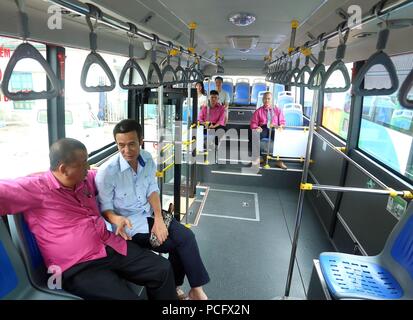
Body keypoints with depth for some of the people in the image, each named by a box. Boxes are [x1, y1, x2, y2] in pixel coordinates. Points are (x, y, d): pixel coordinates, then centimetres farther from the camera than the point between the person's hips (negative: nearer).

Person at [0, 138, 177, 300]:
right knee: (127, 296, -27)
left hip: (112, 248, 7)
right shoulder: (36, 188, -12)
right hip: (78, 267, -7)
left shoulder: (86, 180, 10)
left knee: (163, 269, -1)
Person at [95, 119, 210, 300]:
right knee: (183, 241, -14)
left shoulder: (147, 159, -4)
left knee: (186, 236, -13)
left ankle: (175, 287, 7)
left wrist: (158, 218, -13)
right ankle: (194, 289, 7)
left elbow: (152, 190, 0)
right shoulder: (106, 172, -20)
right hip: (130, 224, -5)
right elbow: (104, 208, -11)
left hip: (150, 214, 6)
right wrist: (117, 220, -32)